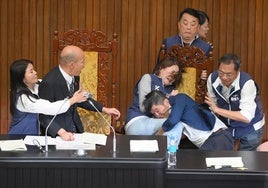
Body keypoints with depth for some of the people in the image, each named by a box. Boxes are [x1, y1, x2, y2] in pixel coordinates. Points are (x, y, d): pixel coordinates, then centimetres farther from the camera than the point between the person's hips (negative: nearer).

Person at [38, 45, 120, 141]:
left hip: (75, 128, 6)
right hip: (56, 132, -6)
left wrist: (104, 109, 11)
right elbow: (44, 116, -17)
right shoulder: (49, 83, -22)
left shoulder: (74, 76, -1)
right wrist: (62, 132, -30)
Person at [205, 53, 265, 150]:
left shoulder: (247, 83, -32)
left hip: (249, 127, -4)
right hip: (225, 124, 4)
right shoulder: (212, 78, -17)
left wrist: (217, 110, -39)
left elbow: (246, 117, -38)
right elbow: (213, 106, -3)